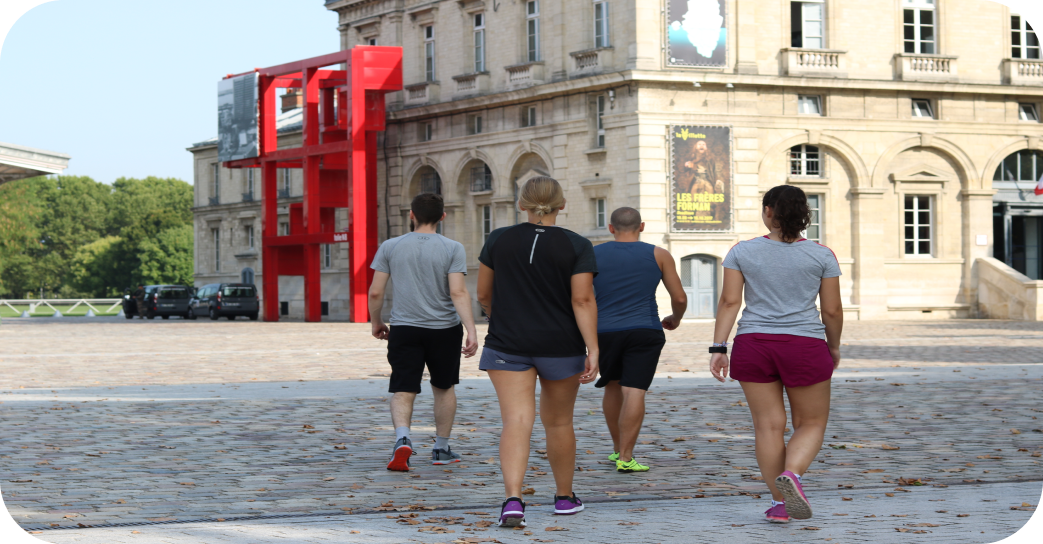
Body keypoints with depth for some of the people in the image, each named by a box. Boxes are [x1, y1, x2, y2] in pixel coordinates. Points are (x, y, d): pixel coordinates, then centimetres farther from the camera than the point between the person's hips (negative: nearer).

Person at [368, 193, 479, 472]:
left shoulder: (390, 247, 1)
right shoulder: (452, 249, -4)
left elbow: (375, 292, 1)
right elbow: (458, 292, -14)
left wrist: (376, 322, 16)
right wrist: (471, 331, -17)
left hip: (404, 329, 0)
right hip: (444, 329, 0)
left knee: (403, 391, 0)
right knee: (443, 388, 18)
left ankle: (402, 439, -27)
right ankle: (441, 449, 26)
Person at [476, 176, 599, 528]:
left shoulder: (498, 240, 1)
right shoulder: (576, 246, -5)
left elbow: (484, 294, 8)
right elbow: (583, 300, -12)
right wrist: (592, 350, -12)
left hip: (507, 345, 0)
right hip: (561, 347, 0)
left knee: (517, 422, -7)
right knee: (559, 421, 16)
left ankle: (513, 500, -24)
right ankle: (565, 497, 29)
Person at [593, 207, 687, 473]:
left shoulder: (593, 255, 4)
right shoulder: (658, 255, 3)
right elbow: (680, 298, 3)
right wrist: (675, 319, 24)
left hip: (604, 332, 2)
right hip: (644, 332, -2)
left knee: (613, 386, 20)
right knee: (634, 392, -6)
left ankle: (617, 448, 27)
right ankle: (625, 458, -14)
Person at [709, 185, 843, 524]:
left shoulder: (742, 252, 1)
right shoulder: (822, 255, -1)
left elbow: (729, 301, -4)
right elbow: (832, 310, 1)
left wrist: (719, 349, -2)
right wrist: (834, 346, 16)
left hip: (753, 345, 1)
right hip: (804, 347, -1)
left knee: (769, 425, 7)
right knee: (811, 424, 10)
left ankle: (779, 503, 7)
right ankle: (791, 474, -15)